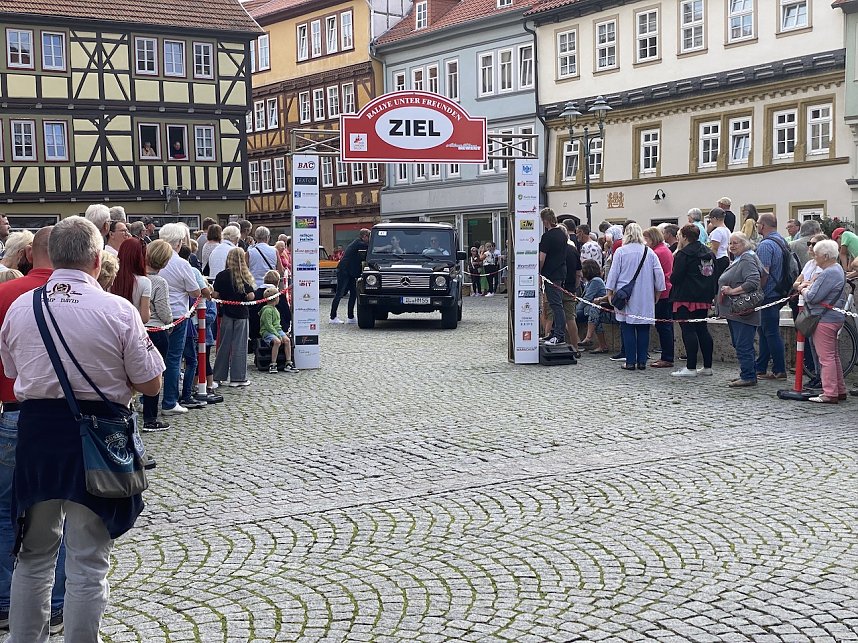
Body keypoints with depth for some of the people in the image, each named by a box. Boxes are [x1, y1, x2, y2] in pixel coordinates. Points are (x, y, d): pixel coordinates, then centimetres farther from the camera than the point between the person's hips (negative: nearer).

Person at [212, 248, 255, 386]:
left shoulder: (221, 275, -5)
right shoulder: (245, 276, -8)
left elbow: (215, 295, -7)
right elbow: (251, 296, -11)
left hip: (226, 313, 2)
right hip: (241, 313, -1)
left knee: (224, 345, 10)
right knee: (239, 345, 4)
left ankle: (219, 376, 15)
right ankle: (237, 377, 5)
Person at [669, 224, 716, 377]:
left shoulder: (683, 254, -12)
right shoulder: (709, 253, 14)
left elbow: (675, 278, -15)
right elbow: (715, 276, 17)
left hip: (686, 298, -8)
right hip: (704, 299, 8)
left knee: (688, 331, -7)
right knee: (702, 330, 12)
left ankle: (691, 368, -8)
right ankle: (707, 366, 15)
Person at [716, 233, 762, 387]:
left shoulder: (747, 260, -13)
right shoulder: (737, 260, 21)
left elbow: (753, 282, -27)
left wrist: (733, 291, -24)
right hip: (734, 311, 11)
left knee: (743, 346, -9)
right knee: (738, 344, 15)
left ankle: (748, 377, -5)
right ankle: (748, 375, 22)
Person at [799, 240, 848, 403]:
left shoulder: (829, 273, -21)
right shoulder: (837, 269, 15)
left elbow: (812, 297, -23)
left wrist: (804, 290, -2)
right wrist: (809, 286, 2)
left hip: (825, 320, -11)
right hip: (834, 317, 11)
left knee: (826, 357, -6)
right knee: (833, 356, 17)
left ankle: (830, 394, -4)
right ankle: (840, 391, 24)